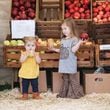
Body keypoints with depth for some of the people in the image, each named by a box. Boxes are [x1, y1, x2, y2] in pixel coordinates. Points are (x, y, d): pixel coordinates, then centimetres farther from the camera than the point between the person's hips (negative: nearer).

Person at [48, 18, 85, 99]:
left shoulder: (74, 39, -10)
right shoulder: (63, 40, 14)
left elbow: (73, 50, -19)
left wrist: (79, 43, -30)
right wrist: (54, 49, 21)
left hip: (71, 63, -7)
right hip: (63, 63, 7)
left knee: (73, 79, -1)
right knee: (65, 79, 16)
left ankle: (76, 93, 10)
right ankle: (64, 93, 24)